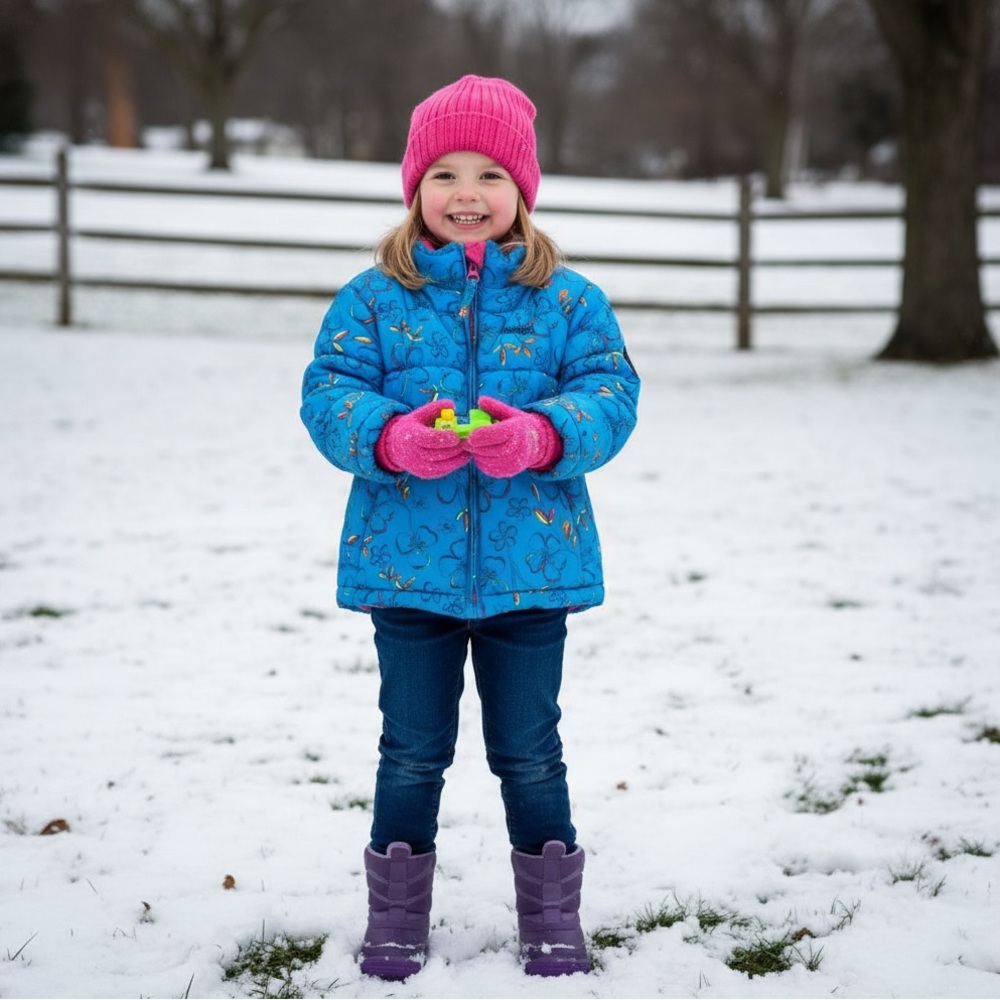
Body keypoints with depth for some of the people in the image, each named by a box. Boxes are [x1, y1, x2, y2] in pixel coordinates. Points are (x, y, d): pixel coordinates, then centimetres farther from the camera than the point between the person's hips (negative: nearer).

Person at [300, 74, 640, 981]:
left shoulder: (567, 299, 2)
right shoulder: (373, 297, 1)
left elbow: (611, 394, -4)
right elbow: (329, 395, -4)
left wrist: (542, 436, -23)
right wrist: (391, 438, -24)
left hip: (530, 565, 0)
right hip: (408, 561, 0)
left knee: (530, 753, 10)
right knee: (412, 754, 10)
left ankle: (552, 921, 25)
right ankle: (396, 921, 25)